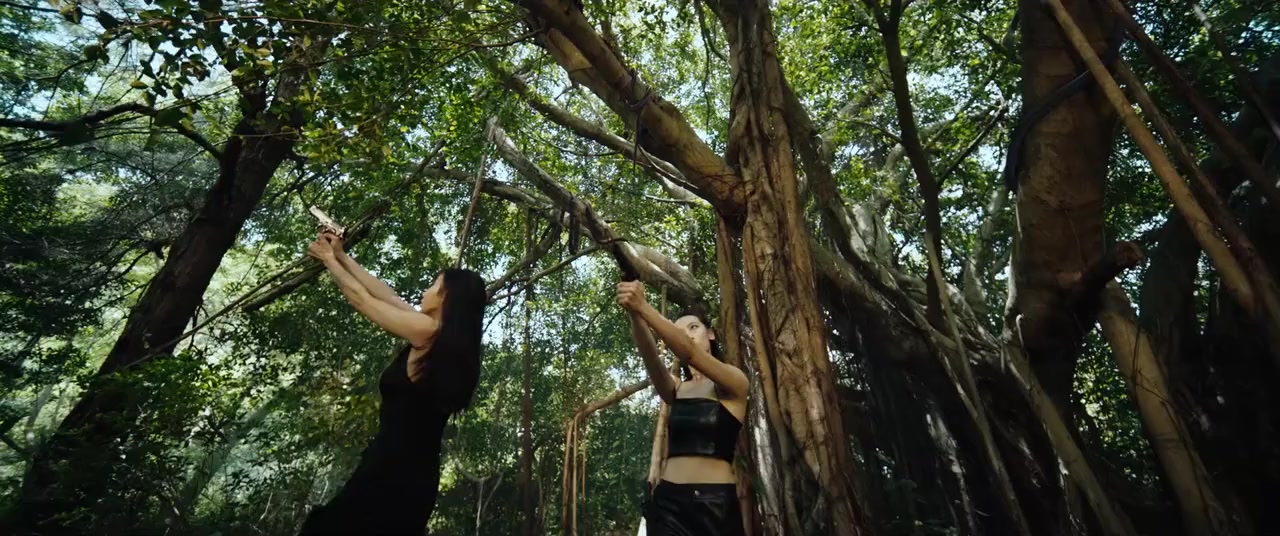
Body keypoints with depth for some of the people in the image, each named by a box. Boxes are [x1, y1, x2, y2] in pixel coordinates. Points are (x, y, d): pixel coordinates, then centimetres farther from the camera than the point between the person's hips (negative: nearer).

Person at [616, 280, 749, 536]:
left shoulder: (734, 383, -2)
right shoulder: (676, 389, 9)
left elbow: (688, 351, -20)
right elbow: (649, 354, -11)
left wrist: (643, 307, -30)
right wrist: (633, 313, -30)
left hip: (716, 501, -3)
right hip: (669, 500, 3)